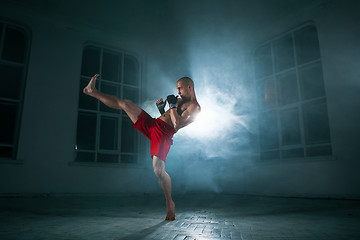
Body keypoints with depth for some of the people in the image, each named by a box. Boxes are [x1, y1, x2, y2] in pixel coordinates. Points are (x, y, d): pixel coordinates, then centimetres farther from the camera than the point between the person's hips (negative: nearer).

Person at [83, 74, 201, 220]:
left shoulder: (195, 107, -6)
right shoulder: (180, 100, 22)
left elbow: (178, 124, -20)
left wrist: (172, 106, -11)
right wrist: (161, 108, 12)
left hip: (164, 134, -8)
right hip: (152, 124, 8)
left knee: (158, 170, -20)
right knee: (125, 104, 9)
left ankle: (169, 203, 4)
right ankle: (93, 92, 26)